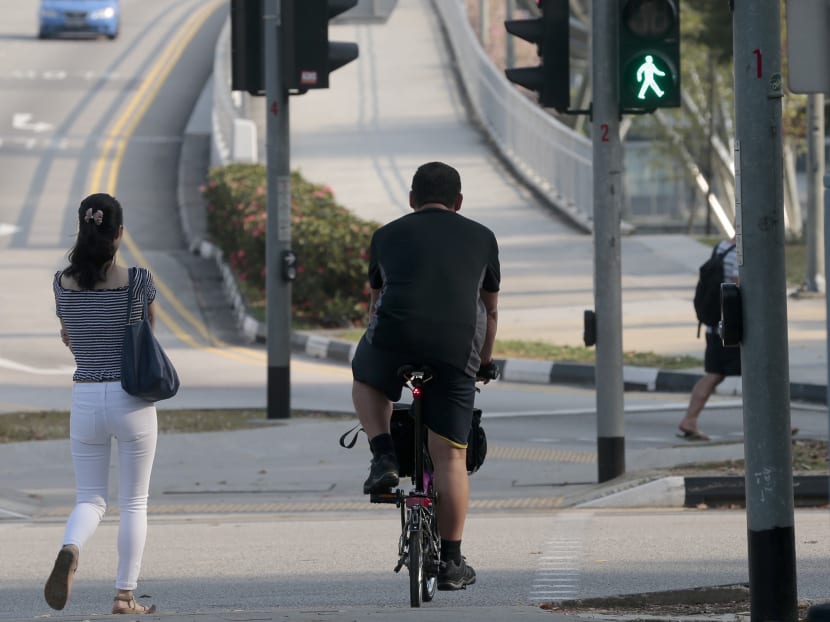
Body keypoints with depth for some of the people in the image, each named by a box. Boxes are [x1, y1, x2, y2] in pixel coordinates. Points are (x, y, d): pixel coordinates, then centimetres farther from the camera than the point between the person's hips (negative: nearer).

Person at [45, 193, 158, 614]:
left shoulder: (63, 284, -2)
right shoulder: (139, 282, -9)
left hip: (85, 400, 2)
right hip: (132, 400, -2)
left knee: (90, 499, 11)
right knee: (133, 503, 11)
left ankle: (70, 550, -21)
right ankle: (125, 595, 9)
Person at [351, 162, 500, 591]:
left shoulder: (388, 235, 22)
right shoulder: (481, 238, 21)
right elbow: (490, 310, 31)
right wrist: (485, 361, 46)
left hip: (395, 337, 0)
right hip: (456, 351, 0)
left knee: (365, 379, 34)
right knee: (450, 457, 7)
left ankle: (384, 456, 13)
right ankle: (451, 561, 9)